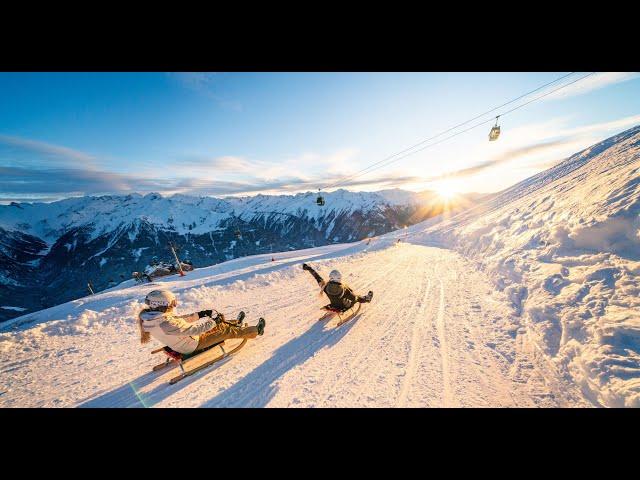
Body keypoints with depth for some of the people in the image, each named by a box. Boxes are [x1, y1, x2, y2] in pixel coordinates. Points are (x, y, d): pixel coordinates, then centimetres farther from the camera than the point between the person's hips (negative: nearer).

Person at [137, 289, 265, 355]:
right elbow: (193, 330, -33)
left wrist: (199, 314, 2)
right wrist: (213, 321, -22)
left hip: (187, 337, 9)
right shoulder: (166, 324, -37)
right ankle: (255, 331, 11)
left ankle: (235, 324, 37)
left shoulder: (151, 317, -6)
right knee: (225, 329, -4)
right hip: (193, 345, -9)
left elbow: (179, 319, 5)